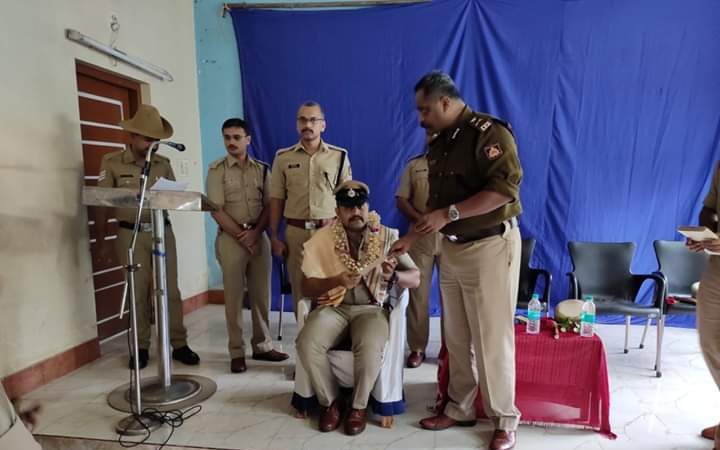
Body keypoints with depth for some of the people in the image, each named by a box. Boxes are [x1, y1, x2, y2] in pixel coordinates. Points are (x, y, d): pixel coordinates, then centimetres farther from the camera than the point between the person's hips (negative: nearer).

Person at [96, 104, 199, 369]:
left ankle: (179, 345, 13)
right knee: (138, 292, 6)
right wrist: (102, 242, 1)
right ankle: (141, 348, 19)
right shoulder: (111, 163, 0)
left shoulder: (163, 164, 8)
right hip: (131, 234, -2)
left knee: (170, 290, 4)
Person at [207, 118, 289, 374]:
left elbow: (269, 205, 4)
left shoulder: (262, 169, 8)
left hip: (259, 235, 3)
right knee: (234, 296, 2)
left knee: (261, 294, 7)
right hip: (231, 238, -3)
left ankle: (262, 346, 20)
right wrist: (242, 236, -11)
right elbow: (216, 210, -7)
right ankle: (237, 352, 12)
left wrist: (255, 232, -10)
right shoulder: (217, 170, -1)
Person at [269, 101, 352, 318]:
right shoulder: (283, 157, 5)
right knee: (299, 288, 9)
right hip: (296, 232, 1)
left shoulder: (339, 156, 3)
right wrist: (274, 237, 3)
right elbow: (276, 200, 6)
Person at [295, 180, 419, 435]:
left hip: (371, 308, -1)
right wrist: (337, 281, -23)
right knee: (307, 344, -26)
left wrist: (393, 276, -25)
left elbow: (415, 279, -2)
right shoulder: (321, 239, -1)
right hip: (333, 307, 1)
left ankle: (359, 406, -3)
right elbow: (307, 287, -4)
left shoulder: (387, 237, -1)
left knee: (369, 347, -33)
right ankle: (330, 402, 1)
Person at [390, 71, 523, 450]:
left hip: (489, 247, -7)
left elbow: (505, 188, -23)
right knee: (456, 338, 13)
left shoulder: (488, 132, -12)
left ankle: (504, 420, 19)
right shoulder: (439, 144, 14)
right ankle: (459, 408, 28)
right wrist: (410, 238, 12)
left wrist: (449, 214, -21)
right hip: (451, 248, 8)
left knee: (491, 338, 1)